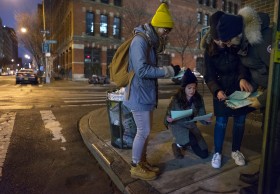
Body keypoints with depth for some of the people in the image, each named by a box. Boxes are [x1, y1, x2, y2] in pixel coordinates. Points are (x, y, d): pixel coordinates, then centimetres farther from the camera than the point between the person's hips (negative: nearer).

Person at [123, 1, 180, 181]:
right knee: (143, 131, -2)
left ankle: (143, 162, 31)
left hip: (147, 94, 10)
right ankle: (136, 167, 17)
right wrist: (168, 71, -21)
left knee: (146, 130, 15)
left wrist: (168, 70, 5)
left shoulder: (151, 42, 14)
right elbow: (142, 70, -26)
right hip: (139, 95, -10)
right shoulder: (140, 41, -17)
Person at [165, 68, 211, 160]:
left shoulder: (198, 99, -9)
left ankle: (185, 144, 28)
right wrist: (168, 119, -35)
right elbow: (168, 116, -12)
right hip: (178, 125, -4)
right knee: (192, 141, -33)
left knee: (204, 154, 2)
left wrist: (207, 120, -27)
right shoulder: (176, 99, -18)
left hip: (191, 125, 4)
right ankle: (177, 145, 2)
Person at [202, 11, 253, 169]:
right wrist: (217, 90, -32)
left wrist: (243, 78, -38)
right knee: (221, 122, -2)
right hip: (222, 90, -1)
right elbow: (209, 76, -13)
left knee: (240, 121, 9)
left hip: (240, 88, 2)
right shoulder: (209, 51, -9)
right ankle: (217, 153, 14)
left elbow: (243, 63, -15)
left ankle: (236, 151, 28)